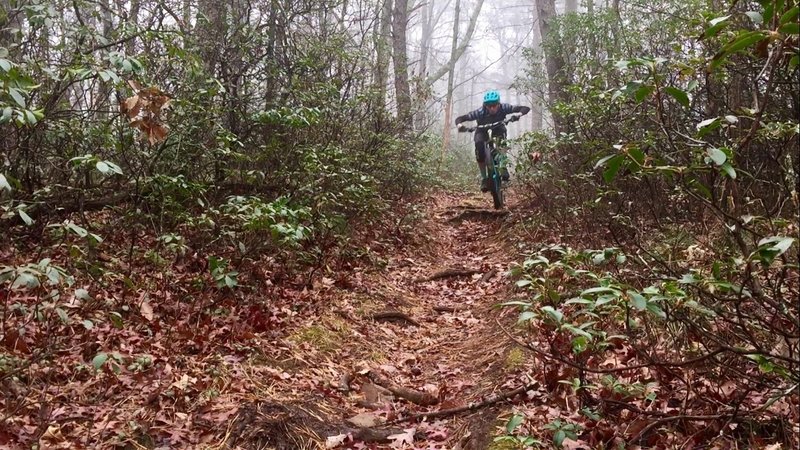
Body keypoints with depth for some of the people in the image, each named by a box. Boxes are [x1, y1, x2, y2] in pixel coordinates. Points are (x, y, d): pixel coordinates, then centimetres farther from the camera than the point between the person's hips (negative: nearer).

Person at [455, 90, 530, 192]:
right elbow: (459, 118, -30)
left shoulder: (504, 108, -31)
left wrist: (518, 115, -53)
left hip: (498, 129, 1)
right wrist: (459, 125, -53)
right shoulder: (480, 112, -33)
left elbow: (526, 108, -32)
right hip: (482, 130, 0)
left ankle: (503, 168, -16)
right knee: (479, 146, -29)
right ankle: (484, 178, -19)